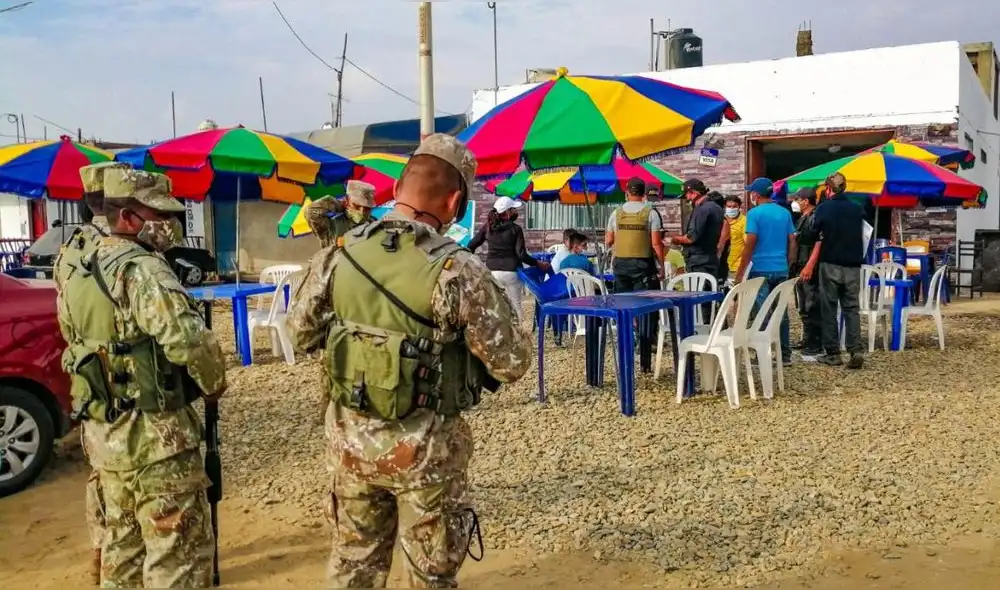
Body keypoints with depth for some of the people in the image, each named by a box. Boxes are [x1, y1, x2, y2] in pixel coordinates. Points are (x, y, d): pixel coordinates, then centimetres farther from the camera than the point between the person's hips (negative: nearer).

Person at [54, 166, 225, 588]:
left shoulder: (75, 267, 10)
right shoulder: (142, 270, -19)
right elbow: (189, 341, -28)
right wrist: (215, 383, -11)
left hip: (102, 431, 9)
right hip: (154, 434, -9)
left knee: (123, 543, 22)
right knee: (179, 554, -1)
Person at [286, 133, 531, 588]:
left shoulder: (338, 255, -5)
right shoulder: (458, 271, -19)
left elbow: (301, 334, 8)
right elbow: (512, 363, -13)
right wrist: (497, 310, 4)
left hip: (350, 437, 4)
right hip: (424, 447, -4)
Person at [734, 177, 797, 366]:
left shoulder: (755, 213, -9)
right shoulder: (785, 213, 9)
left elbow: (750, 244, -12)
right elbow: (792, 242, 11)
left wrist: (740, 271, -7)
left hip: (761, 269, -5)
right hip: (781, 270, 5)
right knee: (781, 312, 10)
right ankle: (785, 354, 14)